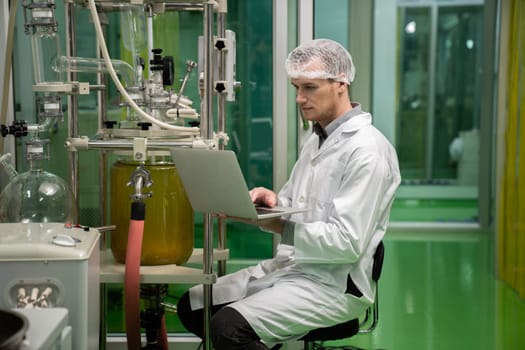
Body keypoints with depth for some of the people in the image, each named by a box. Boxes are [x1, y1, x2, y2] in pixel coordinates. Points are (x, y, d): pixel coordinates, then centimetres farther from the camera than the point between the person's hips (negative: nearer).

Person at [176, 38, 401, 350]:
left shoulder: (366, 150, -16)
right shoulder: (317, 140, 15)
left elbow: (348, 244, -22)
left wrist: (277, 226, -22)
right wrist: (270, 202, -5)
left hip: (333, 284, -9)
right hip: (288, 266, 9)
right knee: (192, 305, 4)